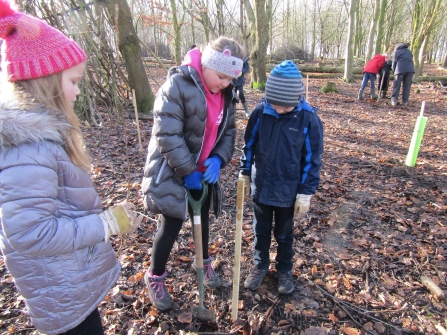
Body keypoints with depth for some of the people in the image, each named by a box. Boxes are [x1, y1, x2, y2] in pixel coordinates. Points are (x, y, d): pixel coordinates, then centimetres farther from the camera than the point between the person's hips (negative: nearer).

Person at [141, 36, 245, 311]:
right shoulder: (178, 85, -22)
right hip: (173, 170, -6)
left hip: (205, 170, 6)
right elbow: (167, 135, -24)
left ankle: (205, 264, 46)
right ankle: (155, 278, 29)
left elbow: (228, 131, 5)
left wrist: (218, 159, -12)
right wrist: (187, 171, -21)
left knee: (203, 218, 20)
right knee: (173, 224, 3)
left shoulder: (226, 94, 1)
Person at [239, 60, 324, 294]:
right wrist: (245, 172, 8)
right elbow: (249, 144, 2)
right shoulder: (260, 112, -12)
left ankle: (284, 270, 44)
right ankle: (260, 265, 44)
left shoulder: (309, 119, -16)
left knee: (284, 235, 19)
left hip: (288, 191, -2)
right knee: (261, 230, 21)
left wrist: (305, 193, -9)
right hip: (260, 186, 2)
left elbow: (312, 160, -10)